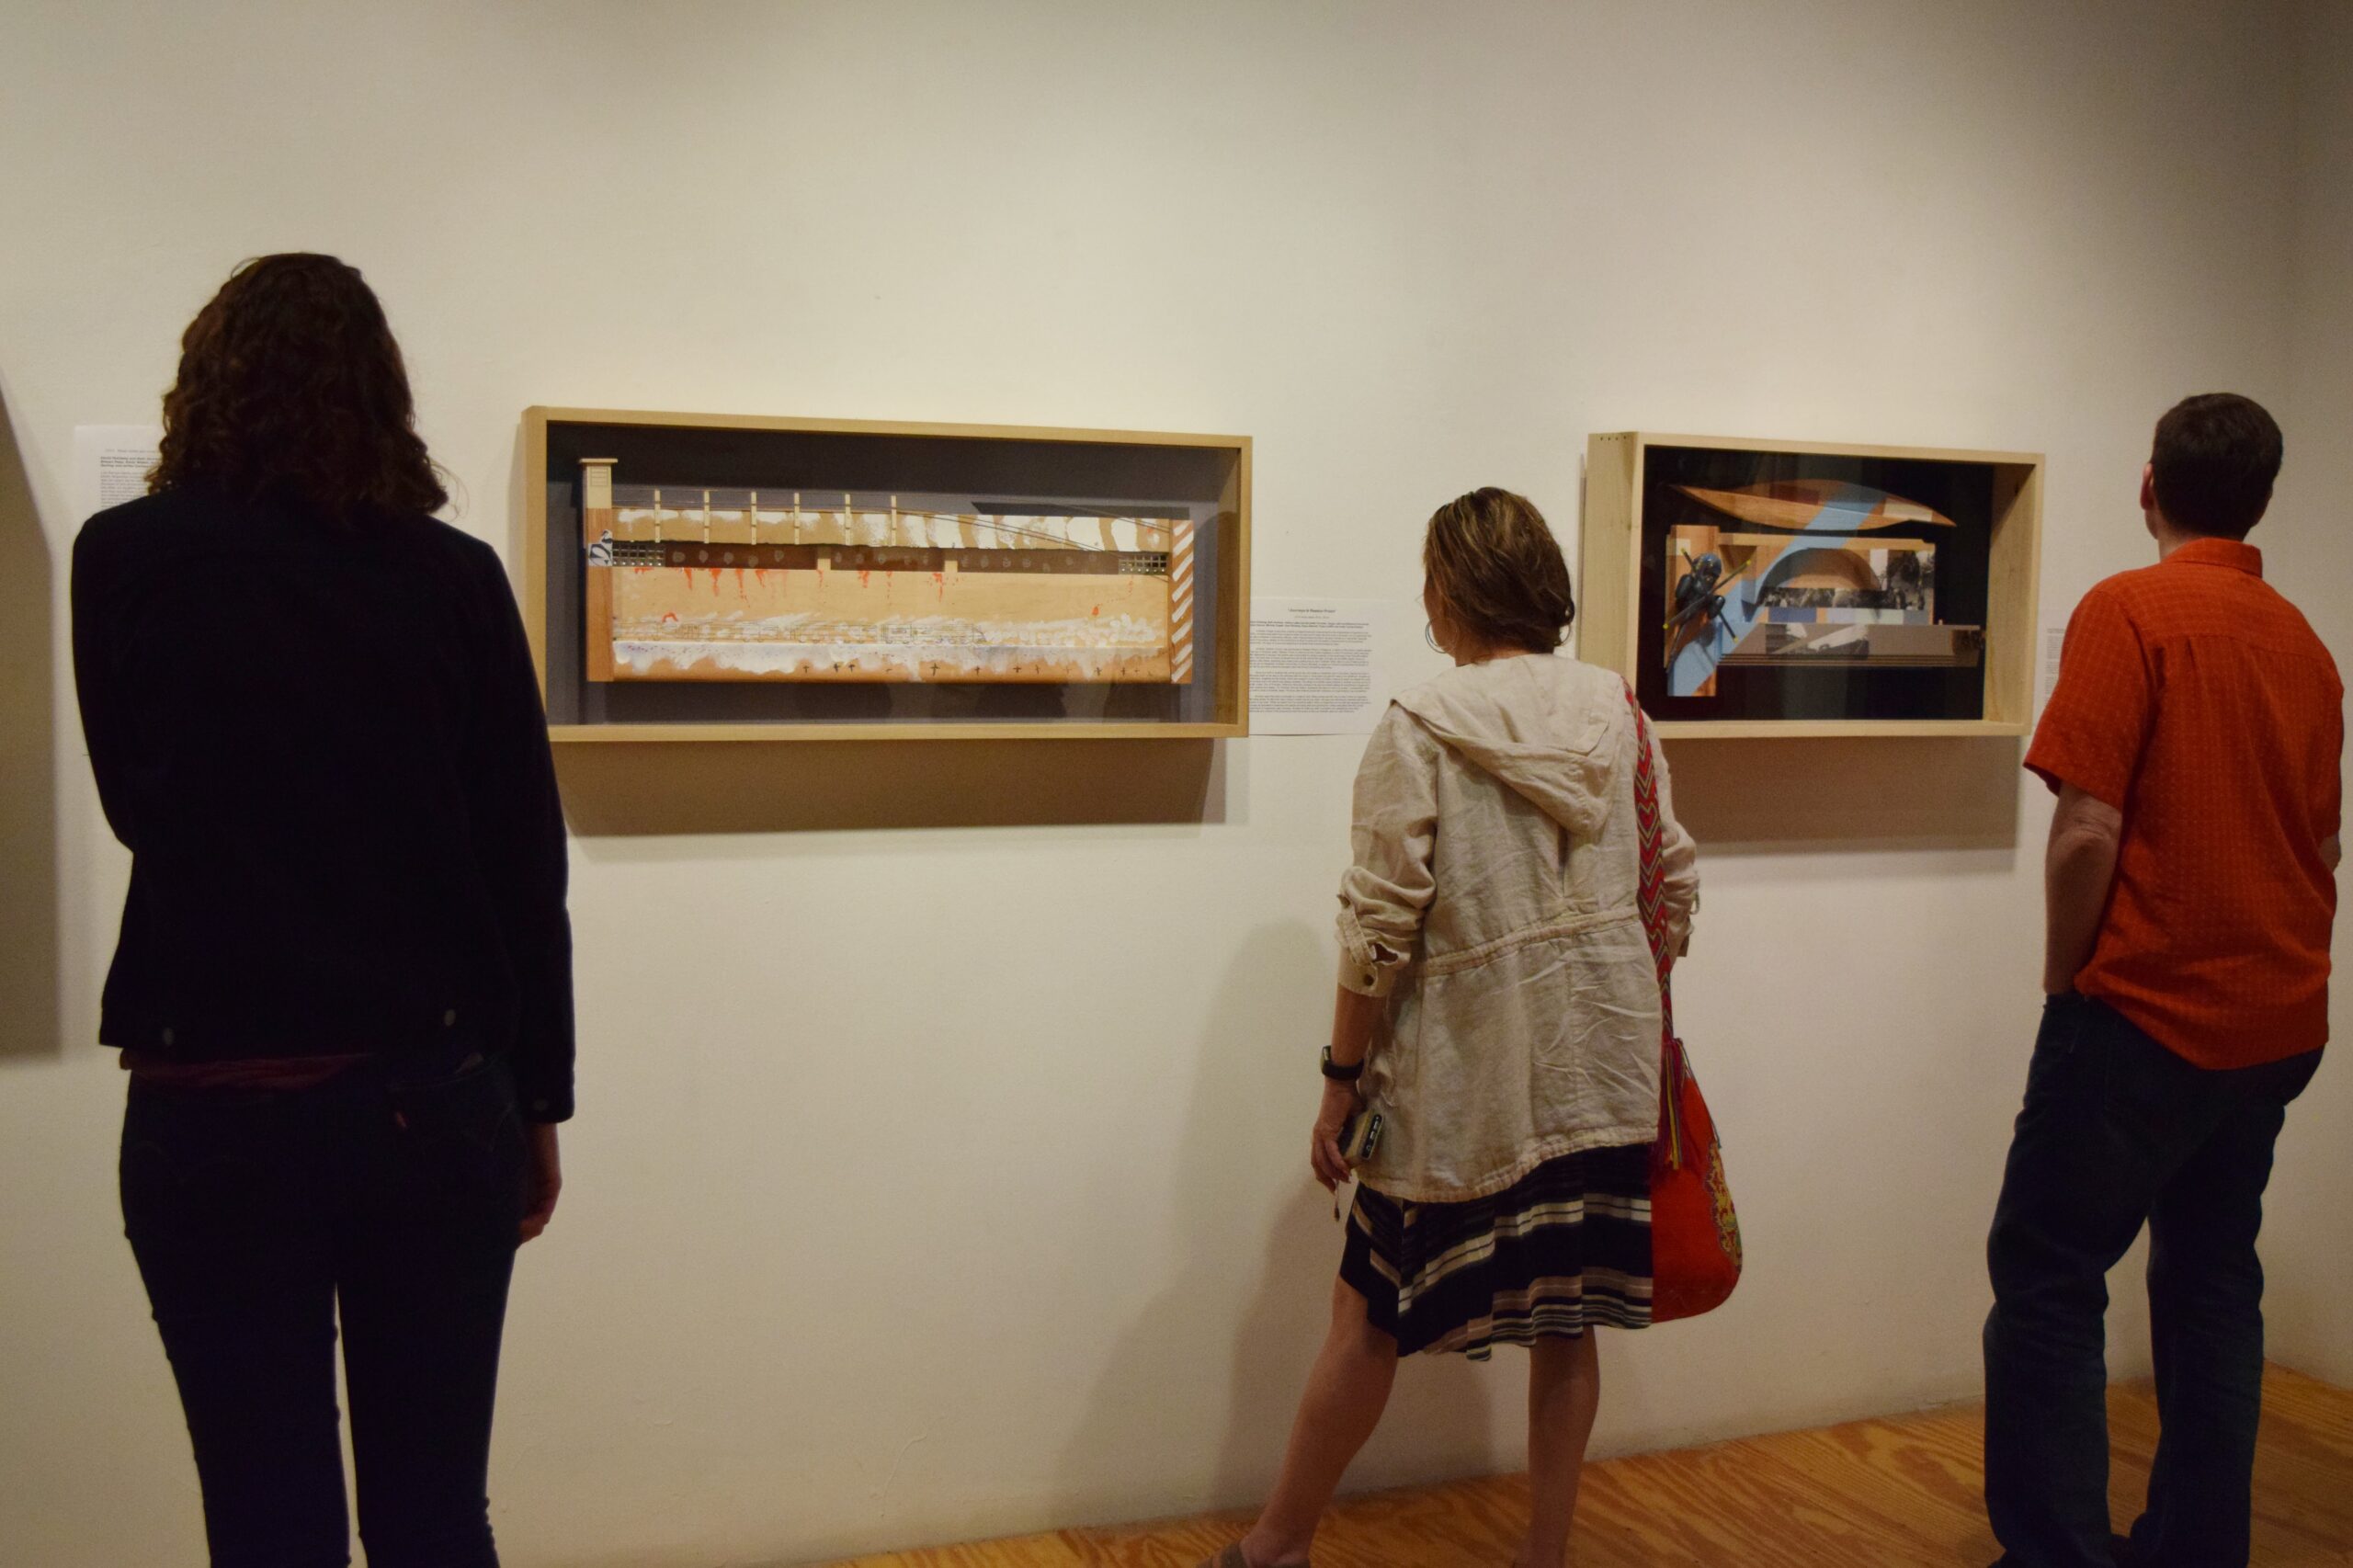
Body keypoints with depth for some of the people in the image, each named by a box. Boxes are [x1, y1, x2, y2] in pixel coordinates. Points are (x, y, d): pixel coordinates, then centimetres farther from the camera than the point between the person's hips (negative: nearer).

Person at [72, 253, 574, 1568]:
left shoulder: (127, 562, -2)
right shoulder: (453, 576, -1)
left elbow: (139, 806, 10)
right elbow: (528, 857, 0)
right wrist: (539, 1100, 10)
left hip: (216, 1108, -1)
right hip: (435, 1095, 1)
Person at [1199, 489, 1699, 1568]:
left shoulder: (1418, 730, -12)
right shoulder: (1616, 712, 3)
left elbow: (1381, 927, -13)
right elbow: (1675, 882, 8)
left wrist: (1342, 1077, -5)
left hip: (1463, 1074, -4)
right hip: (1598, 1067, 5)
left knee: (1369, 1316, 8)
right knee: (1564, 1321, 14)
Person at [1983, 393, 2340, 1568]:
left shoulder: (2128, 611, -12)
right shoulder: (2304, 643, 9)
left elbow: (2087, 830, -18)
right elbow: (2322, 844, 15)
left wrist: (2065, 978, -6)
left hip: (2146, 1016, -7)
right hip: (2277, 1027, 7)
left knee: (2046, 1284, -1)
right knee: (2213, 1284, 15)